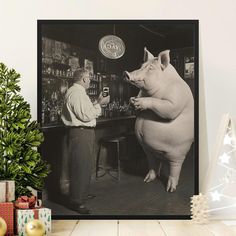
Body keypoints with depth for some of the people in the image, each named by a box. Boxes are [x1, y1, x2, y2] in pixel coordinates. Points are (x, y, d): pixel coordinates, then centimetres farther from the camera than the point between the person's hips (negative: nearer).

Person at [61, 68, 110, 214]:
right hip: (81, 133, -12)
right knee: (80, 167, -6)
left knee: (86, 165, 22)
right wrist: (100, 104, -13)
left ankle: (83, 194, 37)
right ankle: (77, 202, 2)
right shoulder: (77, 93, -18)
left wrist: (97, 103, 15)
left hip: (85, 132, 12)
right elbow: (86, 115, -23)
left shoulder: (78, 92, 18)